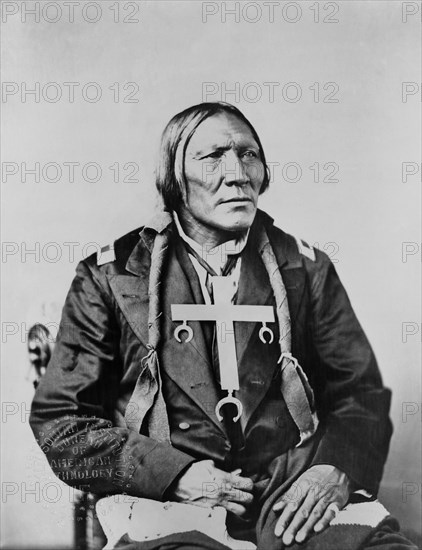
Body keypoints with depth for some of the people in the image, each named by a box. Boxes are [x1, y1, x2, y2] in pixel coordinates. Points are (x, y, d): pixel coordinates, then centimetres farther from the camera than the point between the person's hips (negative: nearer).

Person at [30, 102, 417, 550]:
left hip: (293, 494, 3)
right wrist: (172, 475, -9)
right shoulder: (109, 277, 5)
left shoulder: (306, 269, 12)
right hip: (162, 499, -2)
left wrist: (338, 469, -8)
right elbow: (57, 417, 4)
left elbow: (363, 394, 14)